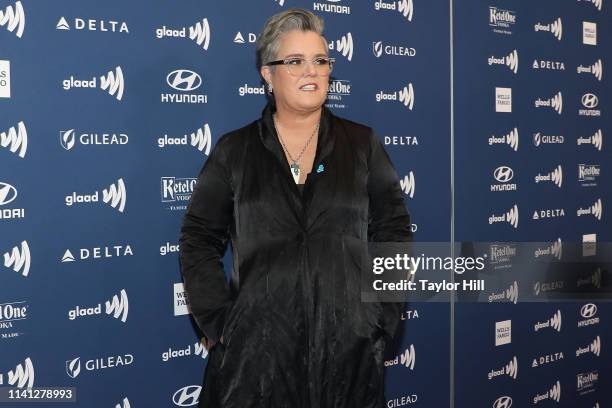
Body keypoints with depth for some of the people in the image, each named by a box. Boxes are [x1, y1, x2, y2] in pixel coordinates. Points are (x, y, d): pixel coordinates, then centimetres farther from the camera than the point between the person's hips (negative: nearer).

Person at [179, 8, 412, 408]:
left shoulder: (363, 144, 5)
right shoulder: (233, 150, 3)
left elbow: (394, 232, 5)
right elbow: (200, 241, 3)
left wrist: (382, 317, -3)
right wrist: (220, 324, -5)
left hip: (349, 347, 1)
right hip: (256, 349, -1)